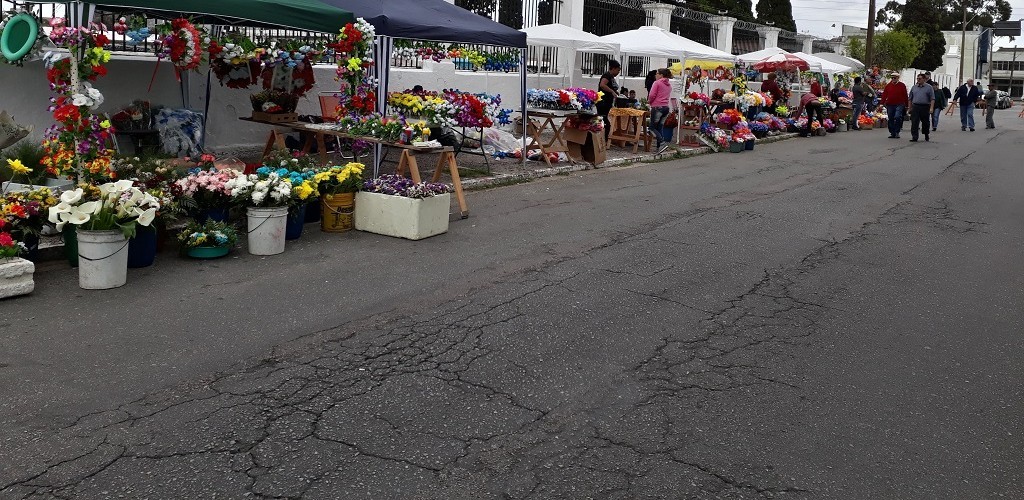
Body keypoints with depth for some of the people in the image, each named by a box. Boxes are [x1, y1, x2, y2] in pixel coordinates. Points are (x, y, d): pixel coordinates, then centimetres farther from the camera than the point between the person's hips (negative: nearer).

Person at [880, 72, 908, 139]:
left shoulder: (902, 85, 2)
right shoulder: (888, 85, 8)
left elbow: (905, 95, 3)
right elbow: (884, 95, 9)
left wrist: (906, 104, 1)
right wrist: (883, 103, 0)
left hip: (899, 105, -3)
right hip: (890, 105, 3)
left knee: (897, 117, -19)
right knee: (891, 119, 6)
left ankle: (897, 132, -8)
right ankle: (892, 133, 15)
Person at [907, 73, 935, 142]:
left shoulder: (929, 87, 2)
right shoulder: (914, 87, 12)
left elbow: (932, 99, -3)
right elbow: (910, 98, 16)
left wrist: (931, 108, -13)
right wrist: (910, 108, 11)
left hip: (925, 107, -2)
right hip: (915, 107, 2)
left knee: (925, 123, 8)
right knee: (914, 123, -8)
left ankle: (926, 137, 26)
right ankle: (914, 137, -9)